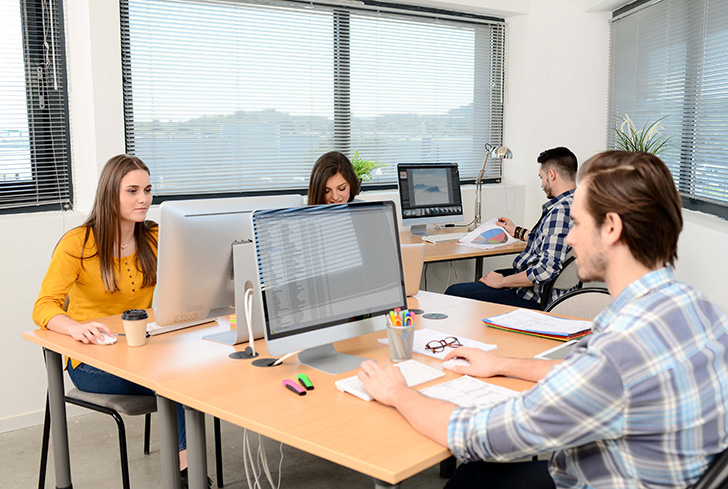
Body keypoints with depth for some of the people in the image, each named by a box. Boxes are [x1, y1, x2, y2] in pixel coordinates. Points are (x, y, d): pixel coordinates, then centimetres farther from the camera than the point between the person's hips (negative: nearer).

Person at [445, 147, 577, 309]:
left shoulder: (560, 211, -25)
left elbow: (547, 269, -31)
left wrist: (502, 282, -20)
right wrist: (517, 232, 35)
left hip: (535, 298, -11)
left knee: (454, 293, -10)